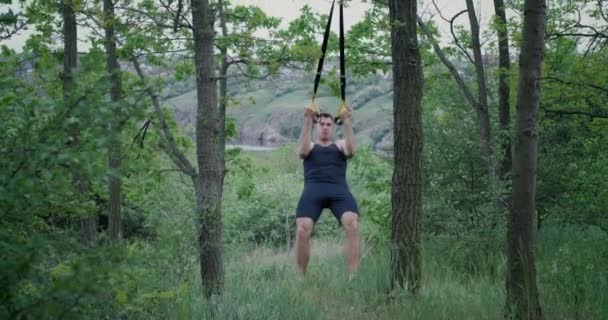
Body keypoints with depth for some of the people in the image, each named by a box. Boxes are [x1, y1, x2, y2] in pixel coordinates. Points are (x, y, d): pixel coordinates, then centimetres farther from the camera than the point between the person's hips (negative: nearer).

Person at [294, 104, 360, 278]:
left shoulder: (340, 145, 27)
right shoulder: (310, 146, 26)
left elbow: (351, 150, 3)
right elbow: (302, 151, 1)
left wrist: (347, 122, -2)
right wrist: (307, 121, -4)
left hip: (339, 191, 1)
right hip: (313, 190, 0)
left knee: (353, 226, -28)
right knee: (302, 230, -25)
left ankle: (353, 276, -26)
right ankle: (300, 278, -11)